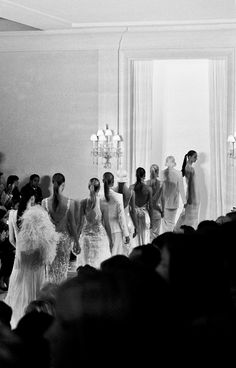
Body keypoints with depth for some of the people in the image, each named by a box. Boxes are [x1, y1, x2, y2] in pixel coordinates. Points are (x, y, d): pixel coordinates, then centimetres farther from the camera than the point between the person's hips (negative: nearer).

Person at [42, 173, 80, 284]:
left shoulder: (45, 202, -8)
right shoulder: (69, 203, -11)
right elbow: (72, 224, -5)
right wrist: (76, 242, 5)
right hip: (64, 237, -1)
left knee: (51, 268, 13)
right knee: (63, 268, 12)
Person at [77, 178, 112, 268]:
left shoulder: (83, 203, -8)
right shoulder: (103, 204, -13)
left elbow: (81, 223, -5)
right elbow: (106, 224, -7)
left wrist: (77, 237, 7)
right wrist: (110, 240, 5)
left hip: (86, 236, 2)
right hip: (100, 236, -2)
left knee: (87, 264, 12)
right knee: (101, 265, 8)